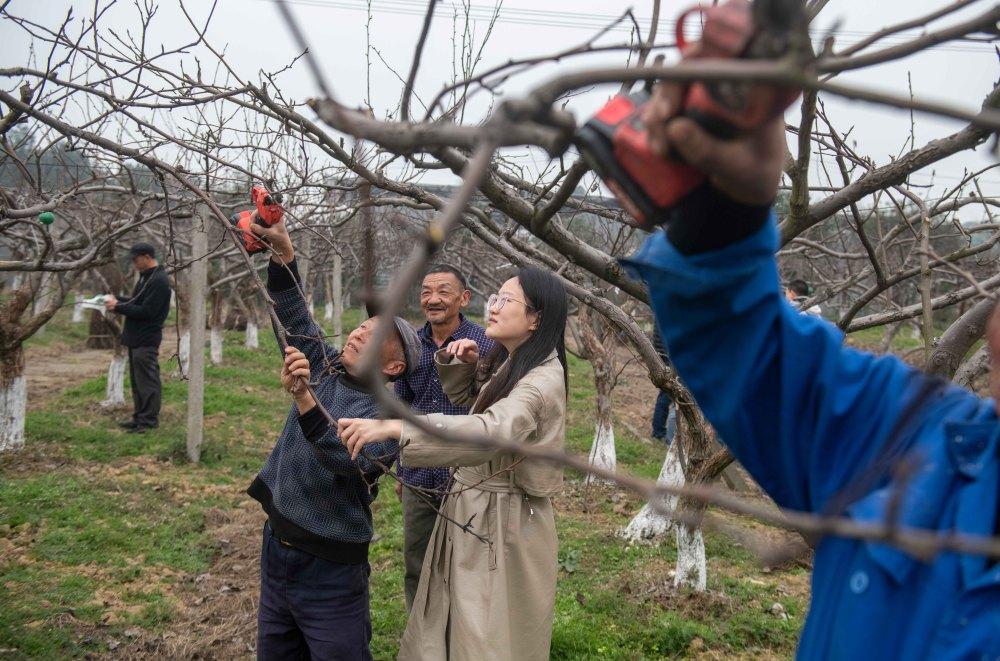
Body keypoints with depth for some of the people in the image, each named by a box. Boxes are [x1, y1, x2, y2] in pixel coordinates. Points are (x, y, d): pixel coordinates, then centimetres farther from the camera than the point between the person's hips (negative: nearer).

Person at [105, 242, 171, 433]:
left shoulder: (159, 281, -18)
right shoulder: (146, 277, 15)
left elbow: (146, 311, -22)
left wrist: (118, 307, -18)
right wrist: (117, 301, 6)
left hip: (146, 340, -10)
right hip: (136, 338, 10)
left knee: (147, 381, -5)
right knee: (137, 381, 15)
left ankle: (149, 421, 0)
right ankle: (139, 417, 22)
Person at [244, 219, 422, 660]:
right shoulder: (324, 367, 3)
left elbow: (348, 460, -32)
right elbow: (293, 315, 0)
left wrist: (302, 397, -40)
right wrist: (283, 250, -13)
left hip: (331, 569, -7)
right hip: (277, 546, 7)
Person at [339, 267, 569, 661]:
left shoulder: (542, 382, -23)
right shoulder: (510, 364, 8)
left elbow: (491, 432, -41)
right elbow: (463, 397, 25)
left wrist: (392, 427, -49)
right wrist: (460, 364, 0)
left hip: (502, 524, -9)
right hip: (473, 514, 9)